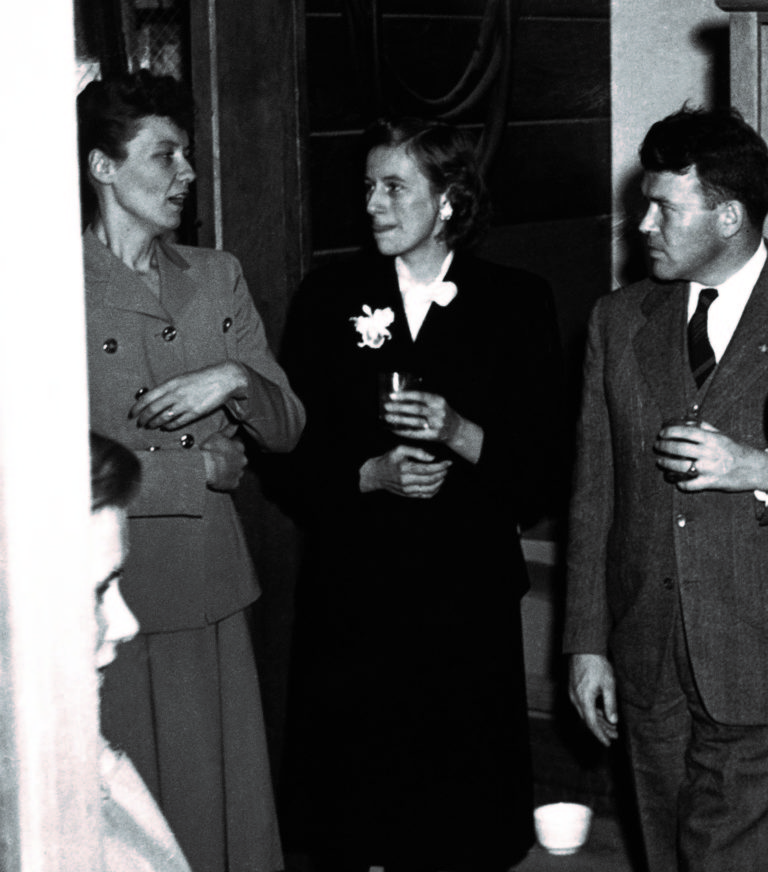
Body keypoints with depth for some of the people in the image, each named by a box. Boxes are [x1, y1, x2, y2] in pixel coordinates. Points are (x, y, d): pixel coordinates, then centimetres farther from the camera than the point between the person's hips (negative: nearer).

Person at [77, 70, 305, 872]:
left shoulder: (217, 277, 12)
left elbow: (286, 430, 12)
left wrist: (235, 378, -9)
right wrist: (197, 470, -10)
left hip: (210, 595, 5)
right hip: (106, 599, -5)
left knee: (228, 800, 9)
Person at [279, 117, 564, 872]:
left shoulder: (517, 303, 4)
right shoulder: (327, 298, 7)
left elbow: (540, 469, 2)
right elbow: (290, 456, 5)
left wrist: (461, 434, -15)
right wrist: (371, 475, -11)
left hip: (468, 604, -1)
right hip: (349, 602, 1)